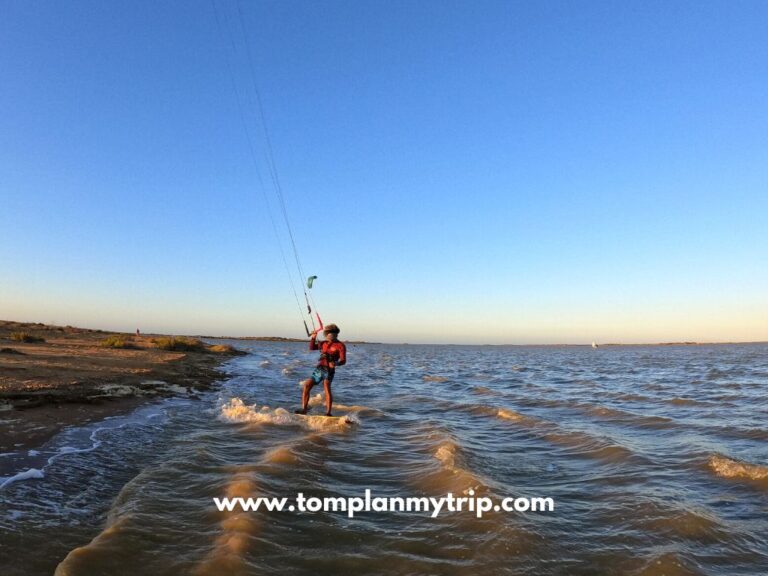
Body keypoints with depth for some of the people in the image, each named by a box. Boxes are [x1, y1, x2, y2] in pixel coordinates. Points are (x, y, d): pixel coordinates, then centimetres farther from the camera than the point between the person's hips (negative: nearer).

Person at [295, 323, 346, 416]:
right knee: (306, 386, 1)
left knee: (327, 388, -26)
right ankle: (304, 409, 10)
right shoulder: (324, 343, 15)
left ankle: (328, 412, -26)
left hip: (329, 370, -7)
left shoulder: (340, 345, -5)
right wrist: (313, 338, 7)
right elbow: (312, 348, 23)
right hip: (318, 369, 7)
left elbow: (343, 360, -14)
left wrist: (335, 363, -34)